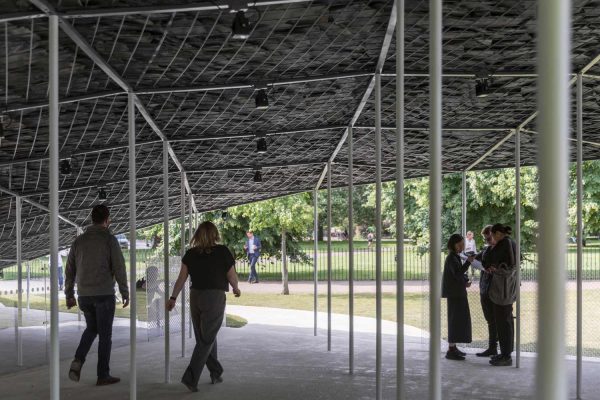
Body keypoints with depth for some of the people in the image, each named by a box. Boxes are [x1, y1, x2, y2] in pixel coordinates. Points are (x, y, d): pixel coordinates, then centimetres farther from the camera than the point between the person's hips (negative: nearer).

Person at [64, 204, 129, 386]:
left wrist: (69, 295, 17)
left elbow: (70, 270, 10)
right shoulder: (110, 239, -8)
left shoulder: (79, 240, 8)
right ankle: (103, 375, 7)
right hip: (104, 294, -5)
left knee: (91, 328, 24)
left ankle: (78, 361, 4)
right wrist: (125, 293, -3)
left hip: (84, 295, 5)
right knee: (105, 335, 5)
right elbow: (119, 268, -11)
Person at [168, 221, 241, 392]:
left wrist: (173, 298, 7)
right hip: (215, 297, -4)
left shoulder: (191, 253, 2)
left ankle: (216, 373, 28)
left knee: (204, 338, 18)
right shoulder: (222, 252, -8)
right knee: (206, 340, 0)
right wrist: (236, 289, 14)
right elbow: (232, 277, -5)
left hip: (195, 297, 4)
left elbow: (181, 278, 1)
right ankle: (190, 378, -10)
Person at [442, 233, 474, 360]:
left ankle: (453, 347, 20)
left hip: (458, 293, 10)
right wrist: (468, 262, -30)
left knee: (459, 319, 13)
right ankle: (451, 350, -8)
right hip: (454, 294, -10)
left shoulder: (456, 257, 15)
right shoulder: (451, 258, -15)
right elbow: (457, 273, -26)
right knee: (455, 320, -9)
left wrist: (465, 282, 5)